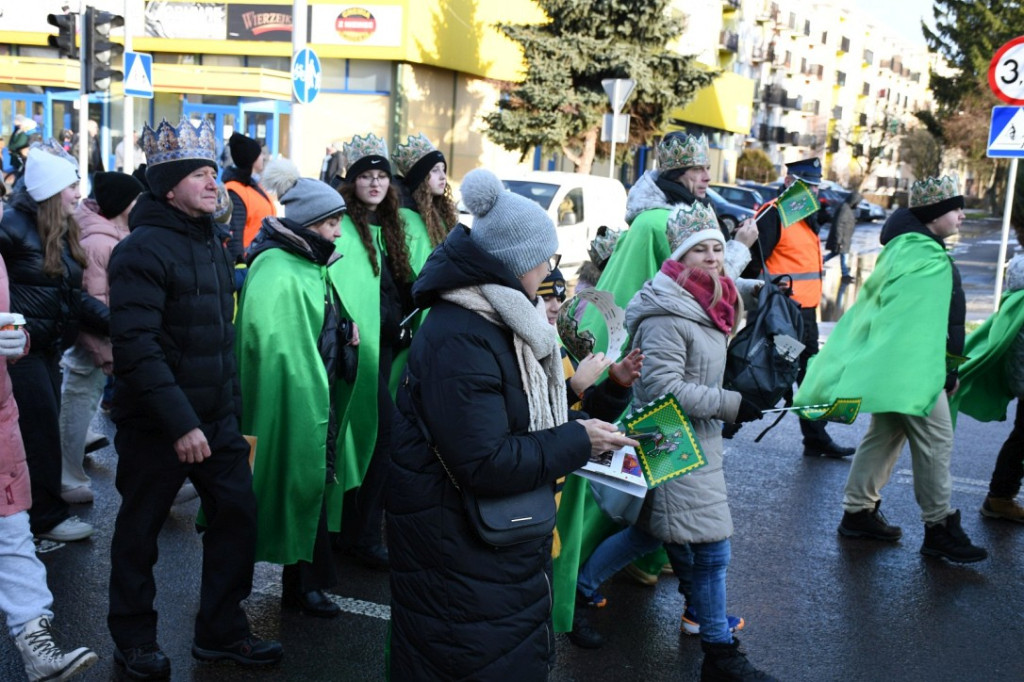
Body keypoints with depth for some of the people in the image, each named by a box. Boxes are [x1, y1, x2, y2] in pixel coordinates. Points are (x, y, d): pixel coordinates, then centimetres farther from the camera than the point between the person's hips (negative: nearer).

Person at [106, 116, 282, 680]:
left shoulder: (211, 243, 11)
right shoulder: (143, 249, -16)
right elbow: (137, 347, -23)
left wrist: (231, 407, 15)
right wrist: (180, 423, -25)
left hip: (216, 419, 7)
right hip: (155, 425, -7)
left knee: (237, 513, 7)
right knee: (140, 529, 8)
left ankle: (221, 632, 24)